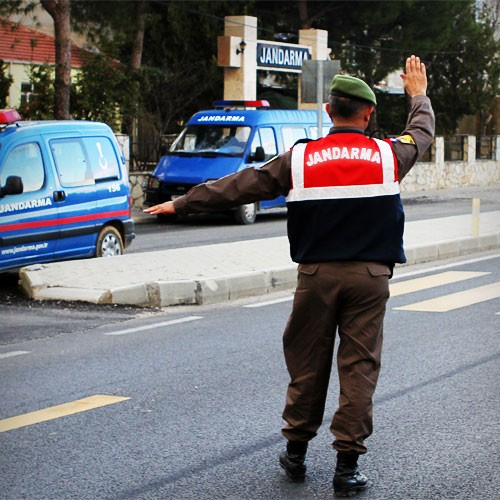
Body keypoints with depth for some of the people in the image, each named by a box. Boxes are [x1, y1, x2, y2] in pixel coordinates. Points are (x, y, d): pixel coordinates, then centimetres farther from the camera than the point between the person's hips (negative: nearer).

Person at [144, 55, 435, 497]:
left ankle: (296, 452, 23)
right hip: (370, 276, 0)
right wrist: (419, 96, 44)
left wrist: (181, 204, 11)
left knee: (307, 364, 12)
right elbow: (423, 131, 24)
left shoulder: (300, 158, 0)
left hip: (316, 274, 1)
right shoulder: (389, 154, 2)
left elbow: (239, 186, 3)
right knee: (359, 366, 2)